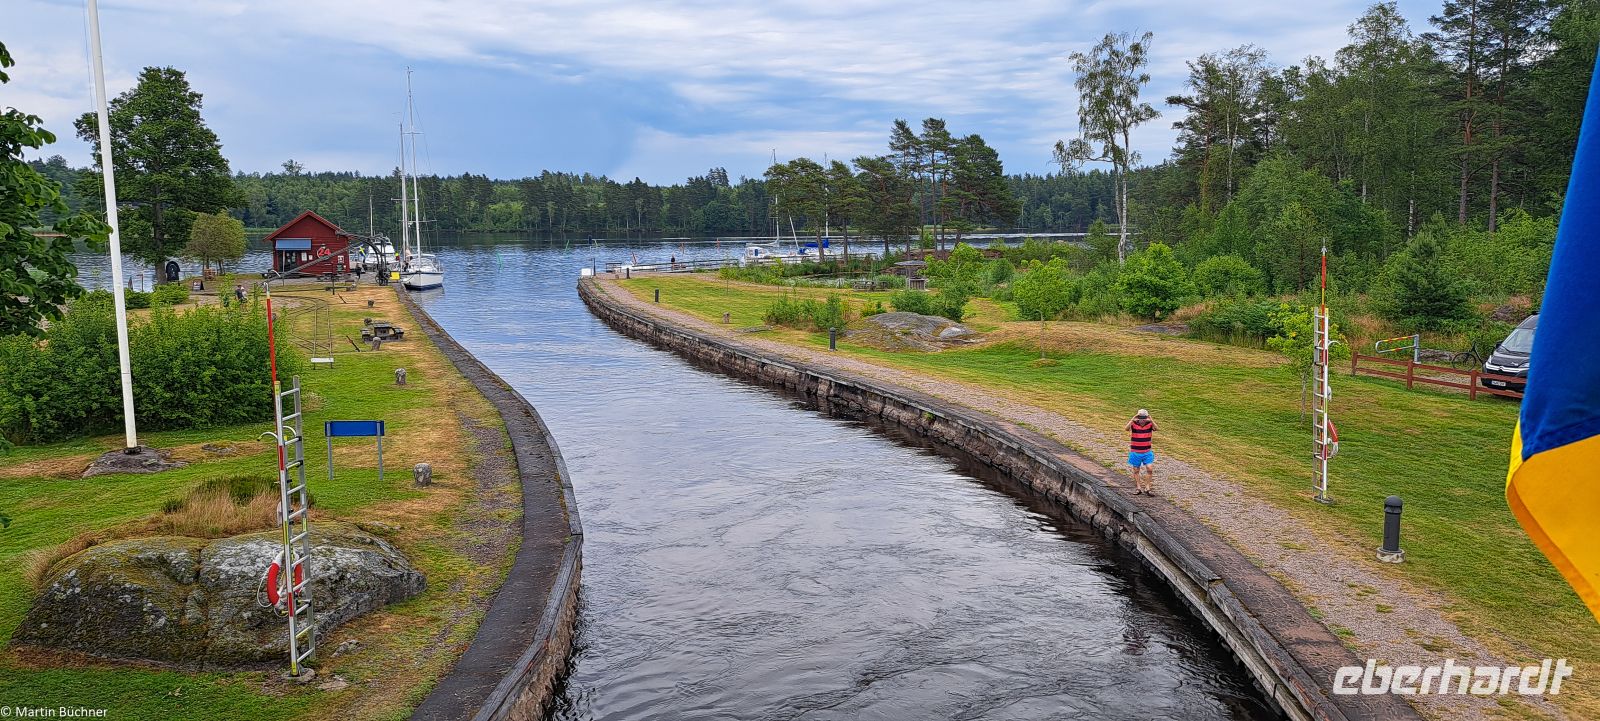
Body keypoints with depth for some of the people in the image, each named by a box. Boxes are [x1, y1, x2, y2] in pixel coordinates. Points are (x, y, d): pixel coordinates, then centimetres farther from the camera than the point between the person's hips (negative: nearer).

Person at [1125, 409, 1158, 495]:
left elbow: (1156, 428, -27)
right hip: (1135, 452, -1)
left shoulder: (1149, 424, -7)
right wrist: (1133, 419, -40)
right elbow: (1127, 428, -30)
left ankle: (1147, 488, 5)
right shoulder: (1134, 424, -10)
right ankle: (1138, 488, 23)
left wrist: (1151, 419, -39)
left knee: (1150, 469, -7)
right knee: (1136, 470, 10)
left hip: (1147, 452, 1)